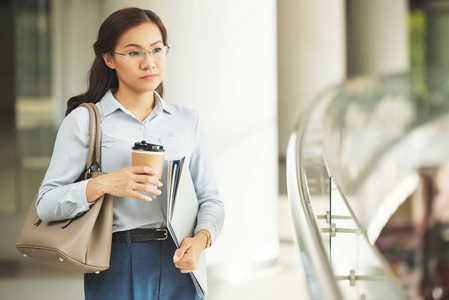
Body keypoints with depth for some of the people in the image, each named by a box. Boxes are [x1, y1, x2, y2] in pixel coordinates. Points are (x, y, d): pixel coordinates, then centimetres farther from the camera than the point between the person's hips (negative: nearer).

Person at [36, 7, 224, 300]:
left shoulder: (187, 120, 11)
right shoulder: (84, 120, 0)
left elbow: (210, 199, 9)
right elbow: (46, 204, -6)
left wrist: (201, 239, -11)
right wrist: (101, 185, -22)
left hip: (179, 267, 3)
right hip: (118, 268, -3)